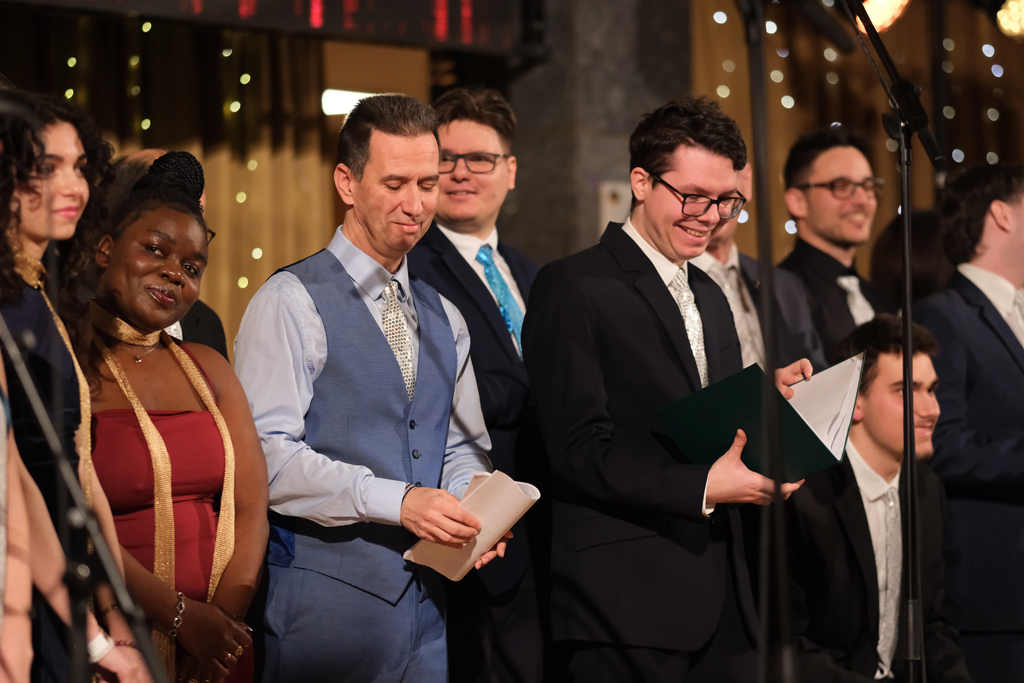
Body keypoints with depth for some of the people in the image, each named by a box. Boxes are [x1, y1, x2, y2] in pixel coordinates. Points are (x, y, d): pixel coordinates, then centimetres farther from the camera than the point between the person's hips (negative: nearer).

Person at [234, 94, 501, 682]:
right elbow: (267, 455, -16)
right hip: (327, 605, -6)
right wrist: (396, 500, -22)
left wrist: (473, 507, -1)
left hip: (427, 606, 6)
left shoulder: (444, 318, 16)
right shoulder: (292, 303, -7)